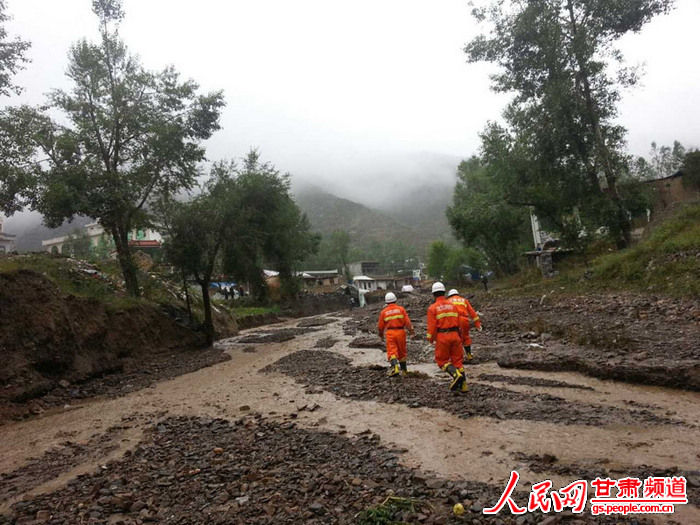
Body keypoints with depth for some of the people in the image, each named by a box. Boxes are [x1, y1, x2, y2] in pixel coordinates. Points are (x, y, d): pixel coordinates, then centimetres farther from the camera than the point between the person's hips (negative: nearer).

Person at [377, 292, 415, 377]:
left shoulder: (383, 311, 3)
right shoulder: (401, 309, 2)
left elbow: (380, 326, 7)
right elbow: (407, 321, -4)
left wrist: (381, 334, 23)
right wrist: (411, 330, 8)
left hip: (390, 333, -1)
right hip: (400, 332, 2)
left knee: (392, 352, -4)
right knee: (402, 352, 16)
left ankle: (395, 368, -26)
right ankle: (404, 370, 26)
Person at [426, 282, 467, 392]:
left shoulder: (432, 308, -6)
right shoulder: (453, 306, 7)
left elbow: (432, 326, -10)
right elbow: (459, 322, 7)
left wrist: (431, 339, 3)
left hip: (442, 337, -4)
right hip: (455, 335, 4)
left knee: (442, 360, 8)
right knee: (457, 359, 13)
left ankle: (456, 375, -15)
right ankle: (462, 384, 13)